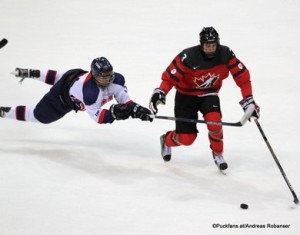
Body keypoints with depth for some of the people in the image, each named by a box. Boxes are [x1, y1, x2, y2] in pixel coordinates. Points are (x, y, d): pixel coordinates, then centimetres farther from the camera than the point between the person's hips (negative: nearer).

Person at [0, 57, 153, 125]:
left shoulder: (115, 78, -30)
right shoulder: (90, 92, -46)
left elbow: (123, 96, -22)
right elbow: (97, 117, -38)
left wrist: (134, 108, -40)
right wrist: (113, 113, -52)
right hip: (63, 99, -7)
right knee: (39, 116, 10)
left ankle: (29, 73, 58)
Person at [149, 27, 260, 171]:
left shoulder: (225, 54, -19)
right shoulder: (188, 57, -28)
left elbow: (242, 75, -14)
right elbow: (170, 76, -23)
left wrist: (248, 100, -18)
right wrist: (160, 92, -39)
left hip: (209, 94, 2)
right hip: (186, 95, -2)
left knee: (214, 121, -27)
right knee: (186, 138, -4)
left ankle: (218, 155, 1)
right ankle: (167, 140, 34)